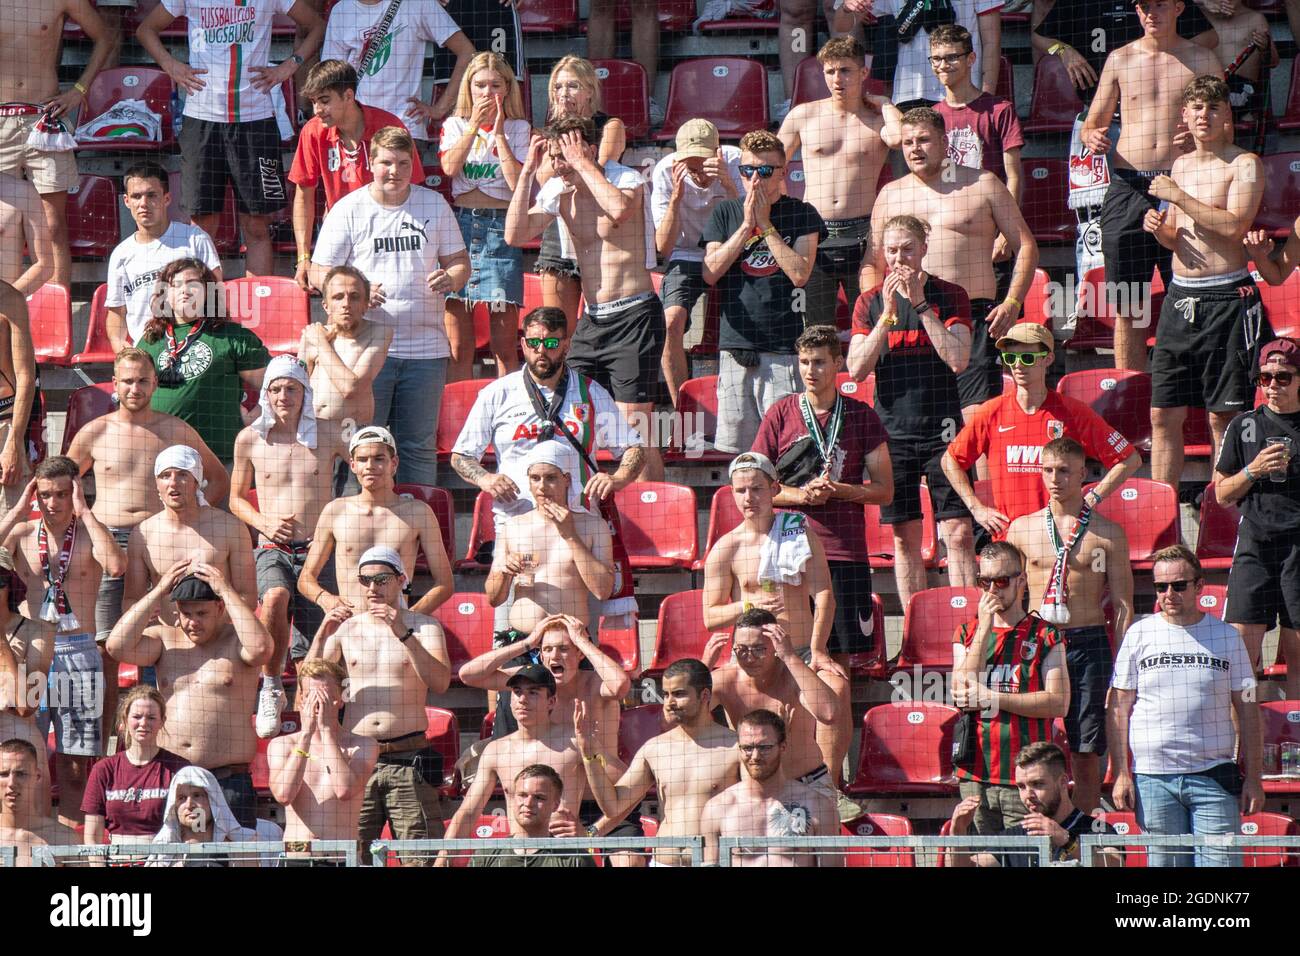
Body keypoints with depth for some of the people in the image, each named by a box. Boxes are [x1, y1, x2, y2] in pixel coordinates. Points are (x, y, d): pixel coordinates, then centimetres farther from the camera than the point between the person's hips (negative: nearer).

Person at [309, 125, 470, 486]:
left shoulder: (434, 205, 10)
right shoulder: (348, 210, 2)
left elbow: (459, 261, 16)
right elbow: (319, 273, 1)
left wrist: (451, 278, -9)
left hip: (425, 348, 2)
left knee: (418, 446, 6)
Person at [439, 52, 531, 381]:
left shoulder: (518, 129, 8)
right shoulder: (455, 126, 12)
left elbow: (518, 183, -6)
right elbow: (450, 167, -7)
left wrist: (499, 132, -5)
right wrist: (474, 124, -10)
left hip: (501, 229, -1)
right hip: (460, 224, 1)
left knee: (504, 345, -3)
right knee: (458, 347, 1)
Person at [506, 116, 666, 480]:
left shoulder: (626, 179, -7)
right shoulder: (558, 190, 8)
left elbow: (620, 209, -31)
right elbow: (515, 235, 0)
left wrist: (582, 164, -20)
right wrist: (528, 170, -4)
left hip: (634, 316, -7)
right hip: (592, 320, 7)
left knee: (635, 427, -11)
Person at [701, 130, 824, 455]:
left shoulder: (801, 214, 5)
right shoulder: (725, 214, 12)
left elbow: (800, 273, -8)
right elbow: (710, 273, 0)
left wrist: (765, 224, -7)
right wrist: (747, 226, -5)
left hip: (784, 349, -3)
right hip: (735, 345, 3)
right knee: (737, 450, 2)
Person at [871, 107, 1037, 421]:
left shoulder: (982, 185, 8)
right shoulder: (890, 195, 17)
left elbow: (1026, 245, 8)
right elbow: (873, 262, 21)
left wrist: (1012, 303, -5)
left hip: (973, 316, -3)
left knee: (978, 416, -14)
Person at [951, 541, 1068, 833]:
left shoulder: (1046, 635, 4)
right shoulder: (967, 634, 13)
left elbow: (1059, 702, -7)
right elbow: (961, 695, -2)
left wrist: (991, 698, -9)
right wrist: (984, 628, -6)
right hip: (975, 775, 3)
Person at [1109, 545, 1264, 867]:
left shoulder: (1226, 636, 7)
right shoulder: (1140, 635, 6)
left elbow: (1246, 710, 10)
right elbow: (1119, 708, 7)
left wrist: (1252, 778, 5)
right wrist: (1121, 774, -1)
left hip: (1215, 777, 0)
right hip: (1153, 777, 0)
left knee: (1219, 860, -7)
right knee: (1166, 863, 1)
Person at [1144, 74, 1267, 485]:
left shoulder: (1245, 165, -4)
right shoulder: (1181, 166, 16)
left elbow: (1234, 225, -19)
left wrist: (1178, 197, -13)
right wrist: (1158, 227, 2)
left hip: (1227, 298, -6)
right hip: (1180, 297, 6)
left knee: (1223, 417, -3)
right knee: (1164, 415, 3)